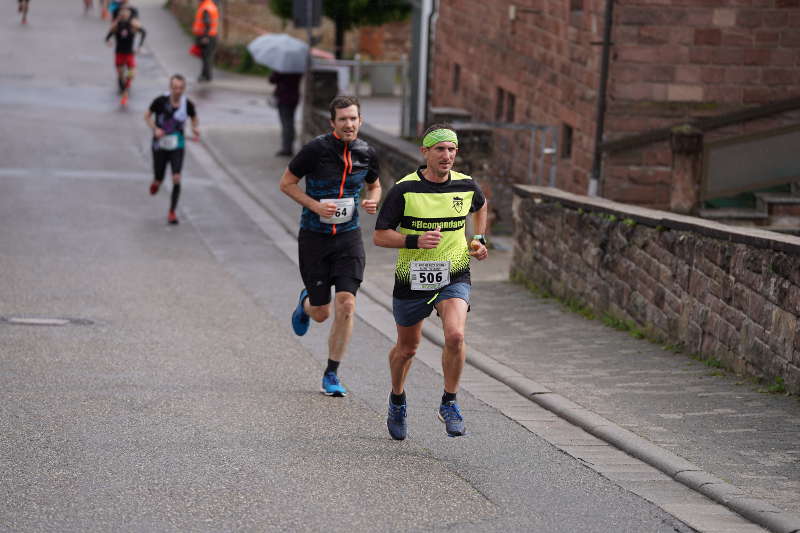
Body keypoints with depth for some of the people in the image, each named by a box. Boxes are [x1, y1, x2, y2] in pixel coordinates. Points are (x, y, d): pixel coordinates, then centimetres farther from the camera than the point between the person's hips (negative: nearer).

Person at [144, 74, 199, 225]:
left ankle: (172, 213, -1)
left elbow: (194, 118, 12)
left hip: (177, 146, 1)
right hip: (160, 145, 0)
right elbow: (147, 116, -1)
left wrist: (195, 128, -9)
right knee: (159, 180, 6)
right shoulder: (161, 101, -15)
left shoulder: (188, 104, -9)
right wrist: (155, 129, -17)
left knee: (176, 179, -15)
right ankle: (155, 183, 47)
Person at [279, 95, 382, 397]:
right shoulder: (316, 150, -12)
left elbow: (374, 184, 20)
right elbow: (286, 183, -3)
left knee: (346, 304, -12)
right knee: (321, 313, 3)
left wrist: (373, 201, -3)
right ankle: (306, 303, 43)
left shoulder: (366, 154, 1)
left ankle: (331, 375, 2)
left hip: (348, 237, 2)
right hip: (314, 237, -2)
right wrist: (315, 205, -16)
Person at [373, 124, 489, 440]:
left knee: (455, 335, -24)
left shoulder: (466, 186, -2)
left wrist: (479, 240, 12)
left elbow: (480, 207, 24)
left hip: (454, 278, 1)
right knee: (407, 348, 14)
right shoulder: (405, 189, -12)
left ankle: (449, 404, -5)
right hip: (412, 280, -1)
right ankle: (397, 400, 44)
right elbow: (379, 236, -11)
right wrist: (416, 241, -25)